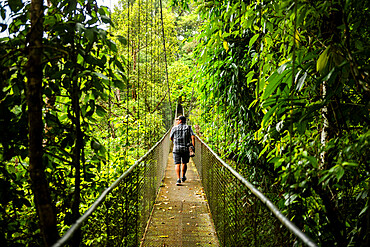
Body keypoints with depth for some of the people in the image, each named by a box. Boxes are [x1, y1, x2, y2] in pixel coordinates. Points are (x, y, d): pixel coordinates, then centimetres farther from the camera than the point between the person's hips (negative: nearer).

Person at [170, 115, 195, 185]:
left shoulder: (174, 128, 1)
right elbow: (193, 137, -9)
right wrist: (193, 147, -7)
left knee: (177, 164, 0)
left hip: (176, 148, -1)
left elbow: (171, 138, 11)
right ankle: (183, 177, 30)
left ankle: (178, 179, -14)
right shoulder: (188, 128, 2)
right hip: (186, 148, 1)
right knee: (184, 163, 21)